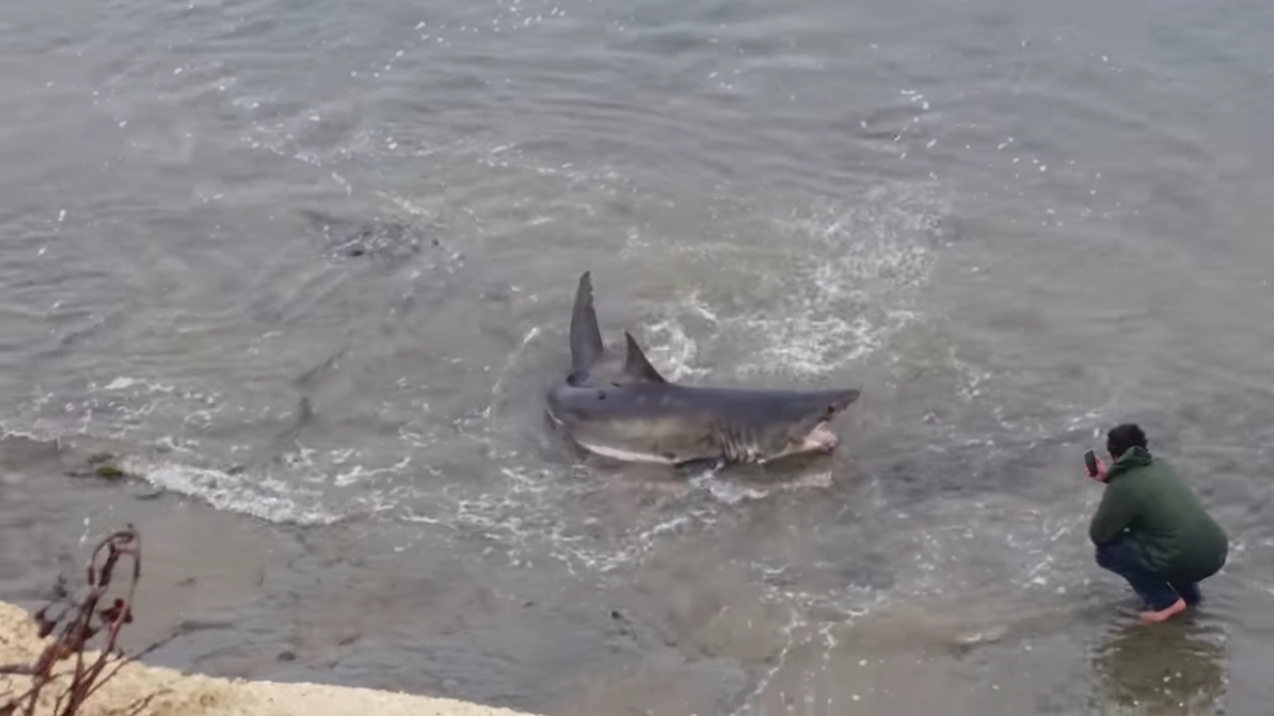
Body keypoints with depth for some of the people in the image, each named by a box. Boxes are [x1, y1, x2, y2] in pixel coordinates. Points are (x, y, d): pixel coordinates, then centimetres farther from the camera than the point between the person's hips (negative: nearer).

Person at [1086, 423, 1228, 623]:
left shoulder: (1122, 486, -7)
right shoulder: (1159, 466, 15)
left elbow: (1098, 535, 2)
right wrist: (1109, 477, 31)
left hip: (1188, 561, -8)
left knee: (1107, 550, 5)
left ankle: (1166, 603, 3)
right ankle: (1189, 593, 24)